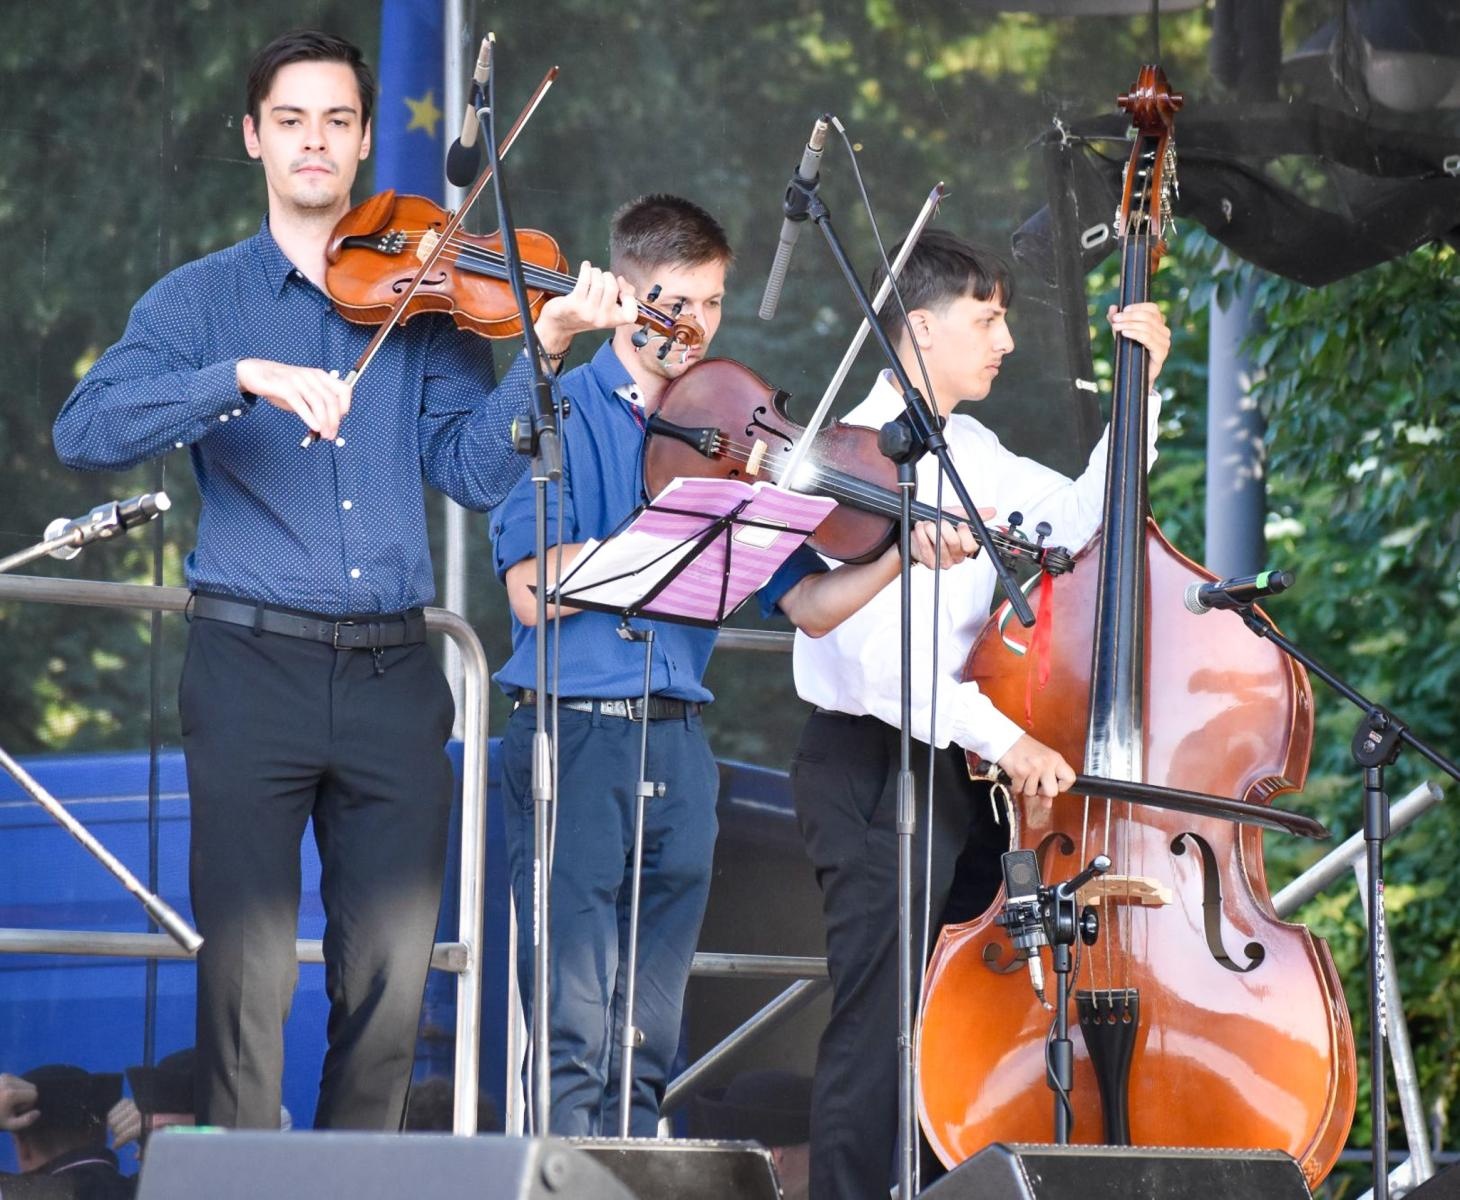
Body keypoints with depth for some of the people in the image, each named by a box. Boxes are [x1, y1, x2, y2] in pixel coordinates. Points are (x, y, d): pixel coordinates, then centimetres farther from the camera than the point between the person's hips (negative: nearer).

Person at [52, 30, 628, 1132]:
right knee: (250, 975, -8)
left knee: (393, 975, 1)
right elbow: (86, 431, -9)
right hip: (254, 667, -2)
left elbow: (474, 471, 1)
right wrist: (246, 377, -21)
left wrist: (541, 353, -13)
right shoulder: (202, 300, 7)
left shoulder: (424, 305, 12)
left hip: (392, 671, 2)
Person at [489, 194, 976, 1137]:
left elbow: (809, 606, 8)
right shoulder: (563, 415, 0)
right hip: (574, 738, -5)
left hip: (679, 745, 5)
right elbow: (534, 591, -14)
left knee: (647, 1041, 7)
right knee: (573, 1029, -12)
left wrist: (903, 550, -8)